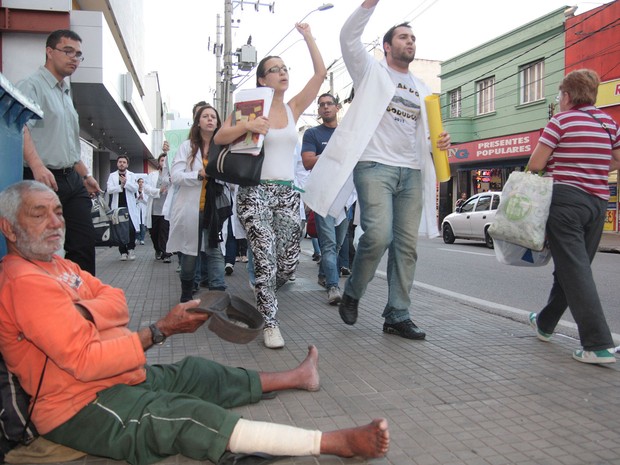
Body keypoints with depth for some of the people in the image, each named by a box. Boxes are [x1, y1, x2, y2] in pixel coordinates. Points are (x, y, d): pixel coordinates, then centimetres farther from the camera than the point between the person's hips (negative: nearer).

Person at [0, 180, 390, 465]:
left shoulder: (57, 265, 11)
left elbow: (117, 304, 6)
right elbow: (86, 361, -27)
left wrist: (79, 310, -14)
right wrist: (161, 331, -23)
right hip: (83, 408, -10)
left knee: (198, 373, 14)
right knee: (195, 420, -19)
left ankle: (296, 377, 31)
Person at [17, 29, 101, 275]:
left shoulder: (66, 93, 22)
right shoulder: (32, 86, -5)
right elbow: (21, 127, -23)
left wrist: (85, 175, 27)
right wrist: (38, 166, -37)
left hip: (72, 181, 8)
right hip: (44, 180, -8)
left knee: (84, 246, 3)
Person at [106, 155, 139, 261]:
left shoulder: (131, 175, 9)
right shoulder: (112, 175, 9)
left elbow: (135, 188, -4)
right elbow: (109, 190, -3)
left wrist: (125, 182, -14)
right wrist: (121, 186, -11)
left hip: (129, 206, -1)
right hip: (117, 206, 1)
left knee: (131, 228, -13)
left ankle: (131, 248, 6)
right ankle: (123, 252, 10)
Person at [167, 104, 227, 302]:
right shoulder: (187, 146, 5)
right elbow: (175, 175, -5)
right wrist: (200, 175, -19)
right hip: (191, 209, 0)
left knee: (215, 252, -7)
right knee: (189, 253, 10)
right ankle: (186, 296, 29)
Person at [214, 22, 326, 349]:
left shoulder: (293, 108, 11)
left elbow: (321, 74, 4)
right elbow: (219, 138, -7)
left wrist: (308, 36, 5)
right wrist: (247, 125, -24)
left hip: (288, 193, 4)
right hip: (255, 191, -4)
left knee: (289, 263, 3)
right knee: (266, 259, -13)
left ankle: (263, 294, 33)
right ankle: (270, 323, 0)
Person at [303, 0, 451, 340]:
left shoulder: (423, 91, 23)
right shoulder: (371, 72, 9)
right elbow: (348, 38, -6)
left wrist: (440, 141, 2)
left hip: (412, 172, 6)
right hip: (375, 167, -5)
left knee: (406, 245, 0)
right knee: (379, 234, -21)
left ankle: (397, 316, 7)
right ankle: (352, 294, 3)